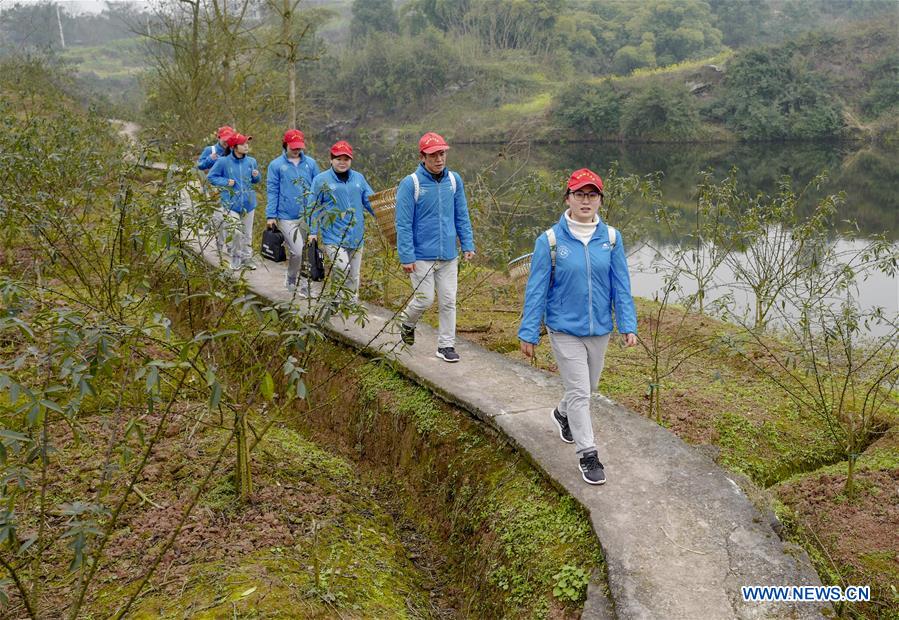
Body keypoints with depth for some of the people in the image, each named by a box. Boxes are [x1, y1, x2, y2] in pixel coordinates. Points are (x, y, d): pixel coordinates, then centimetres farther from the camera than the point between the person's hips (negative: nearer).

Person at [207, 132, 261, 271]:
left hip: (248, 203, 4)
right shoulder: (223, 162, -8)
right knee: (236, 233, -11)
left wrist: (256, 176, -5)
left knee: (247, 234, 13)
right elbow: (211, 177, 1)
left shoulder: (251, 161, 4)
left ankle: (246, 257, 27)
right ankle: (236, 258, 8)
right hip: (231, 204, -4)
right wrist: (226, 182, -11)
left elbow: (255, 180, 17)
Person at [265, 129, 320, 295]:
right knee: (297, 251, -12)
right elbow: (272, 192, 0)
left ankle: (303, 283, 25)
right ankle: (291, 279, 12)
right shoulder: (276, 165, -1)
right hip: (287, 217, -3)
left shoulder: (310, 163, 6)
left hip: (308, 217, 4)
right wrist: (270, 215, -5)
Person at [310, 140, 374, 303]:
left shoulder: (359, 178, 9)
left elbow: (371, 202, 11)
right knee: (342, 269, -24)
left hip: (356, 237, 4)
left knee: (354, 276, 10)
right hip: (333, 237, -4)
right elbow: (314, 209, 1)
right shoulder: (321, 180, -1)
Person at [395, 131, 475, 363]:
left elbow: (462, 216, 10)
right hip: (421, 256, -4)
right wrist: (406, 257, -14)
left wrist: (468, 245, 4)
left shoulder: (454, 180, 3)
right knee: (425, 300, 1)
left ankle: (446, 345, 18)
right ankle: (407, 321, 32)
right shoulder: (410, 183, -11)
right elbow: (404, 224, -11)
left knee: (448, 301, 6)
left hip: (449, 255, 4)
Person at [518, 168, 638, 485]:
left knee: (588, 385, 22)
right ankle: (587, 455, 11)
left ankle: (563, 414, 52)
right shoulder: (550, 240, -12)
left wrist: (628, 325, -6)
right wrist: (528, 333, -7)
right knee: (579, 391, -2)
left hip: (599, 329, 4)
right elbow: (536, 289, -9)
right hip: (565, 331, -4)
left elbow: (621, 285, 0)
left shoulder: (611, 238, -4)